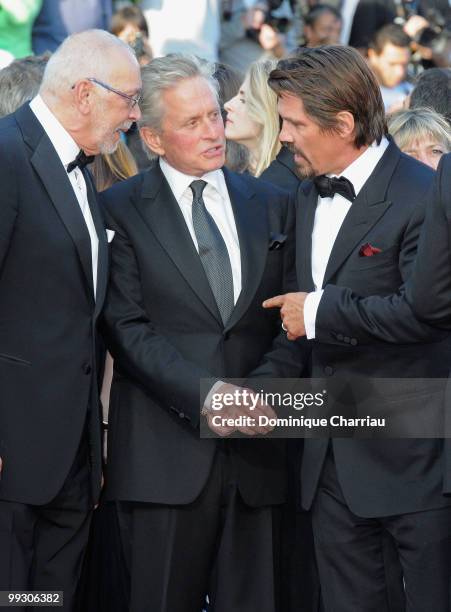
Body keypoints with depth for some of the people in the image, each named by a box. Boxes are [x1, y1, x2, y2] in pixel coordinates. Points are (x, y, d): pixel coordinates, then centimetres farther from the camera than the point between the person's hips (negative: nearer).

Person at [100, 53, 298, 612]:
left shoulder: (271, 205, 13)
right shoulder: (120, 209, 1)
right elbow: (128, 328, -6)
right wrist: (205, 393, -16)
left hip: (254, 452, 3)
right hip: (164, 451, -3)